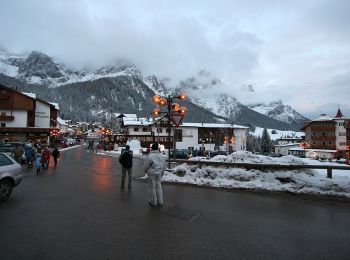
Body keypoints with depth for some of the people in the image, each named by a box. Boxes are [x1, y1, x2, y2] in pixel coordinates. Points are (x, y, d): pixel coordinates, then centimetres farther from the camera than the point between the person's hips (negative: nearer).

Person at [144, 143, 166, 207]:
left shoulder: (149, 156, -18)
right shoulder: (162, 156, 1)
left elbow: (145, 166, -10)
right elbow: (164, 167, 8)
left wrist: (146, 171, 11)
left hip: (152, 174, -5)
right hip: (159, 174, 5)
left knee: (152, 187, 7)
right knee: (158, 187, 15)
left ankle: (153, 202, 17)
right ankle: (160, 202, 21)